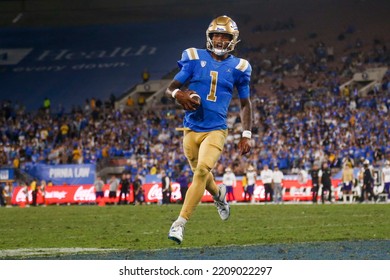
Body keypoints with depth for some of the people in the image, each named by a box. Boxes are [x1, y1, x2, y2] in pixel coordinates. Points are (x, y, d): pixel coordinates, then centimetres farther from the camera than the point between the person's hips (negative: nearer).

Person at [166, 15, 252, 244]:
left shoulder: (237, 67, 3)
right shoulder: (195, 59, 2)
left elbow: (245, 104, 13)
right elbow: (171, 87, 1)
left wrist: (247, 135, 6)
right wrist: (178, 94, -23)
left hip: (216, 130, -2)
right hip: (192, 129, 2)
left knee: (203, 169, -22)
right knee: (201, 173, 14)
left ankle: (181, 223, -20)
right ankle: (218, 193, 51)